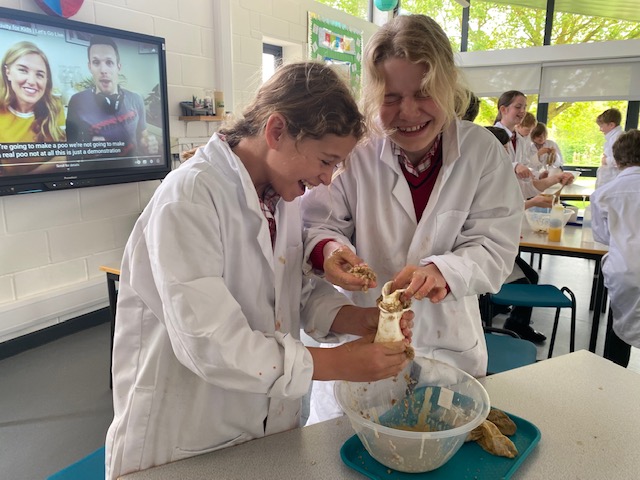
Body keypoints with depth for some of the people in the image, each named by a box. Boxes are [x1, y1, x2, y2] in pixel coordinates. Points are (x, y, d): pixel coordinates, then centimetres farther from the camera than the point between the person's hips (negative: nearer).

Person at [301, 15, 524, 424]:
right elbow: (318, 223, -6)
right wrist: (327, 249, -29)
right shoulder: (356, 151, -12)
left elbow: (495, 247, -8)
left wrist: (443, 270, -28)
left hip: (448, 343, 2)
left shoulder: (483, 151, -7)